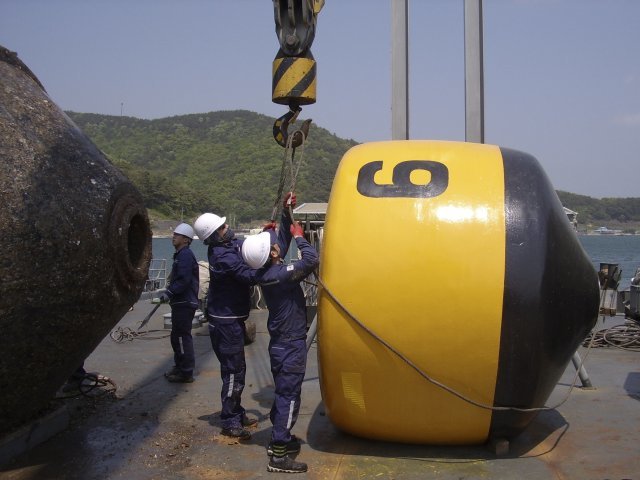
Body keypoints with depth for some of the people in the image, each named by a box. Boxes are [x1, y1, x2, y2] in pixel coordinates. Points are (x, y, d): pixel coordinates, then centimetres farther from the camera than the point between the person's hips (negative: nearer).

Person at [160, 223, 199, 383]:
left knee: (182, 337, -6)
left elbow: (184, 280, -24)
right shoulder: (181, 254, 17)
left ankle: (186, 373, 0)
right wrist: (169, 292, 16)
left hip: (185, 303, -11)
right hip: (180, 302, 11)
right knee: (177, 336, 19)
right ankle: (180, 367, 30)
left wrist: (169, 293, -23)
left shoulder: (185, 255, -16)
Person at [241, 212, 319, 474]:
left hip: (281, 342, 9)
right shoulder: (280, 274, -25)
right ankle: (279, 456, 1)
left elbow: (282, 240, 17)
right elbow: (312, 260, -32)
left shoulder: (266, 272, 1)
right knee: (289, 396, -3)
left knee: (283, 393, 20)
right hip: (291, 344, -9)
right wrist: (299, 236, -17)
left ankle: (279, 439, 33)